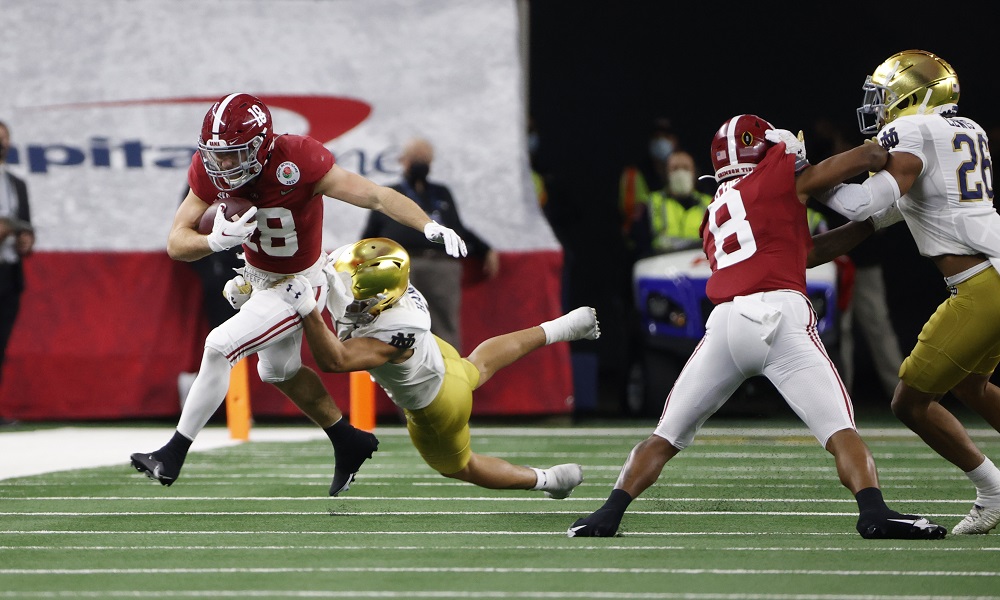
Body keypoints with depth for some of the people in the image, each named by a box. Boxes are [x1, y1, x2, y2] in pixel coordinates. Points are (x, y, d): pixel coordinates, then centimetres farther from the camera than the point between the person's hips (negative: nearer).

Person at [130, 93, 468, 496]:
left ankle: (173, 455, -6)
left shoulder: (297, 162, -35)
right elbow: (177, 243, -19)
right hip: (258, 276, 7)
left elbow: (376, 196, -34)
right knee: (279, 371, 24)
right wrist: (218, 240, -40)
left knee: (220, 346, -18)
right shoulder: (210, 170, -21)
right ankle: (350, 444, 44)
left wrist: (429, 226, -49)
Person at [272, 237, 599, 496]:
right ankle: (558, 329, 59)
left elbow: (335, 360, -57)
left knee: (462, 467, 25)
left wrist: (307, 308, -62)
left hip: (435, 408, -6)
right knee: (480, 366, 41)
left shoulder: (394, 333, -49)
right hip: (437, 356, 6)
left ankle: (550, 480, 44)